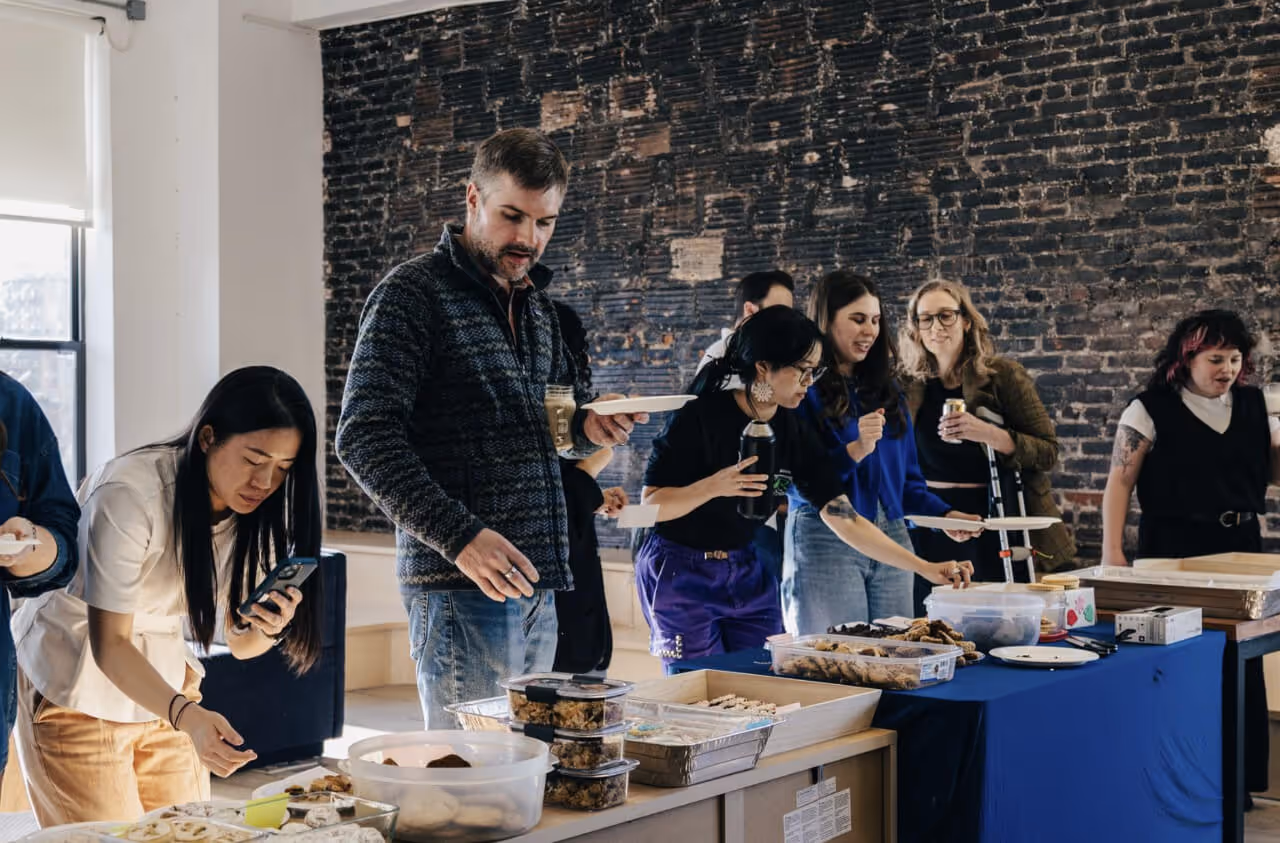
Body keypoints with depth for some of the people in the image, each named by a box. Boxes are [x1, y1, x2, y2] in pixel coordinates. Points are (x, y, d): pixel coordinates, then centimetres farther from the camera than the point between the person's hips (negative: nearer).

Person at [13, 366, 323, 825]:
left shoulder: (258, 510, -7)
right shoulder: (129, 494, -27)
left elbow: (241, 644, -2)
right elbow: (109, 644, -27)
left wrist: (265, 628, -26)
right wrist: (186, 715, -42)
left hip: (163, 681, 6)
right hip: (75, 690, -5)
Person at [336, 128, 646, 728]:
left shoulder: (536, 305, 17)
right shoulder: (414, 294, -8)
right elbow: (364, 438, -15)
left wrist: (587, 427, 2)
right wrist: (459, 536, -24)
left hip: (536, 583, 8)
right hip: (460, 585, -8)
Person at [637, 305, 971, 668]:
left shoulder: (794, 432, -3)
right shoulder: (701, 416, -17)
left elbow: (844, 518, -4)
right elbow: (652, 505, -15)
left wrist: (924, 567, -9)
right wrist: (713, 487, -33)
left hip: (751, 577, 5)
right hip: (682, 574, -5)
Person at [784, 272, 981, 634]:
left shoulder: (885, 388, 16)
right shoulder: (804, 389, -4)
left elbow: (907, 477, 17)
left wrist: (944, 514, 1)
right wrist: (854, 451, -22)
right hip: (826, 540, -6)